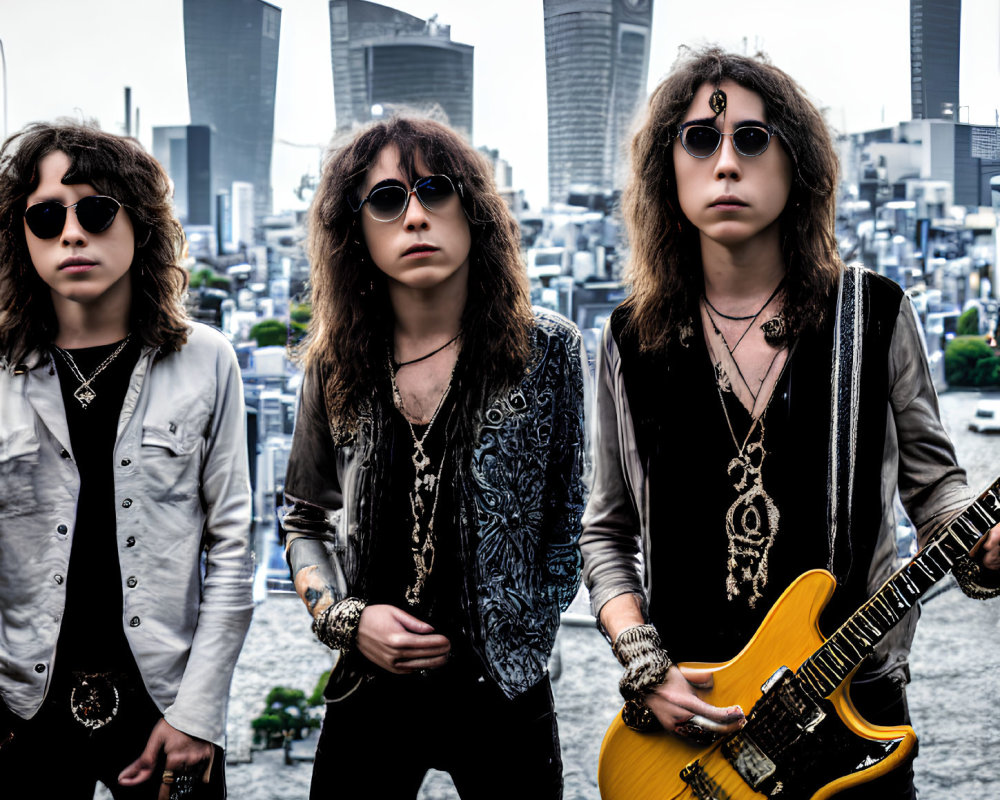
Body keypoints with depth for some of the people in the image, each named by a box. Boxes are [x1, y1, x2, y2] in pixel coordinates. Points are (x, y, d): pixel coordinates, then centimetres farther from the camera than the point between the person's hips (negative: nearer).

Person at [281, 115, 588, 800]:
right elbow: (304, 523, 10)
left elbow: (570, 525, -1)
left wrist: (506, 643, -5)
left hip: (501, 697, -2)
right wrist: (345, 618, -6)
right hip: (369, 694, 2)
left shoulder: (546, 351, -6)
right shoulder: (336, 367, 0)